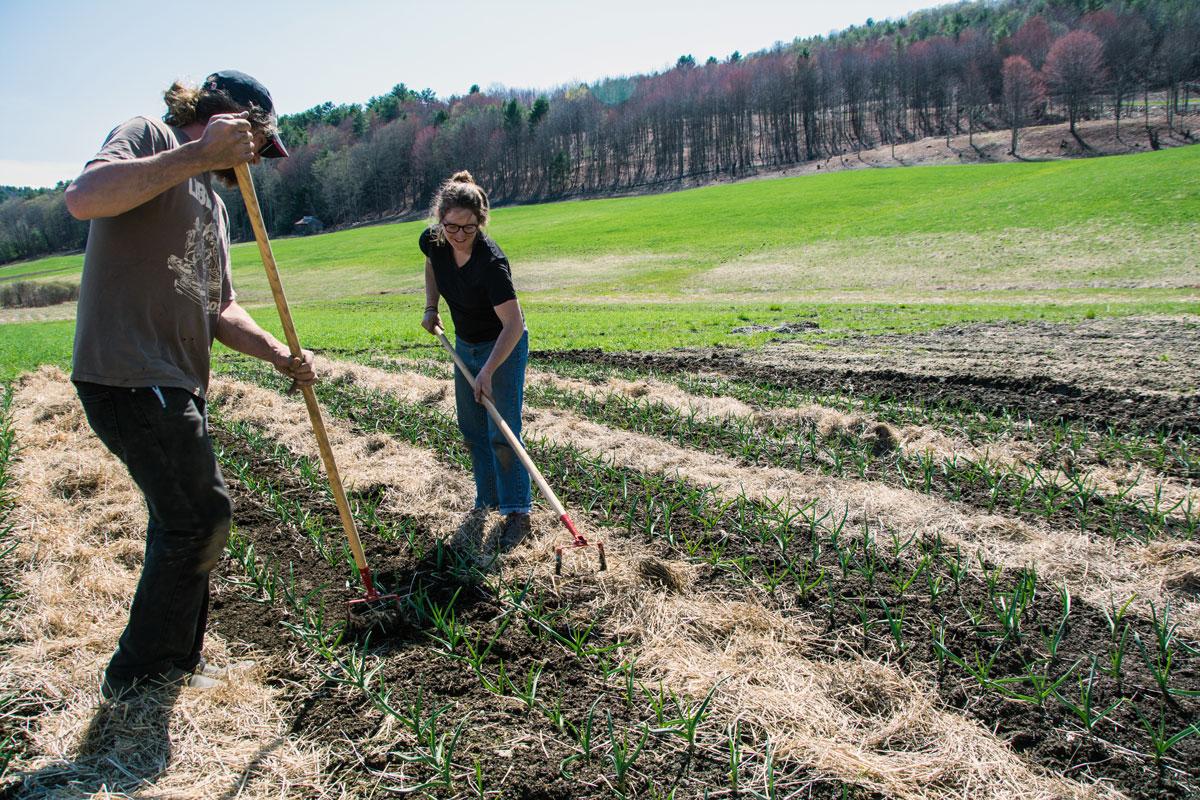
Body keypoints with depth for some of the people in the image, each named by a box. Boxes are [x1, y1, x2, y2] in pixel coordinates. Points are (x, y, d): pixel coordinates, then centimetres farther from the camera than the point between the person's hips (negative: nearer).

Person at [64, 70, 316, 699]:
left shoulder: (213, 199, 23)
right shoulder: (150, 137, -4)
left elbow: (218, 310, 21)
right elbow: (83, 198, -26)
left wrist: (277, 354, 5)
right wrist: (198, 155, -25)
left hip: (174, 385, 10)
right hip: (129, 376, -10)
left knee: (184, 522, 17)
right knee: (202, 516, -6)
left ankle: (174, 662, 33)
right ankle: (139, 674, 11)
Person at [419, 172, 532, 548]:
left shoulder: (491, 261, -34)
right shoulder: (433, 241, -15)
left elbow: (514, 324, -36)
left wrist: (488, 370, -43)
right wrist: (431, 308, 4)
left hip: (504, 347, -7)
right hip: (465, 345, 7)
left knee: (501, 433, -9)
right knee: (472, 429, 14)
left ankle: (518, 512, 0)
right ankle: (488, 499, 29)